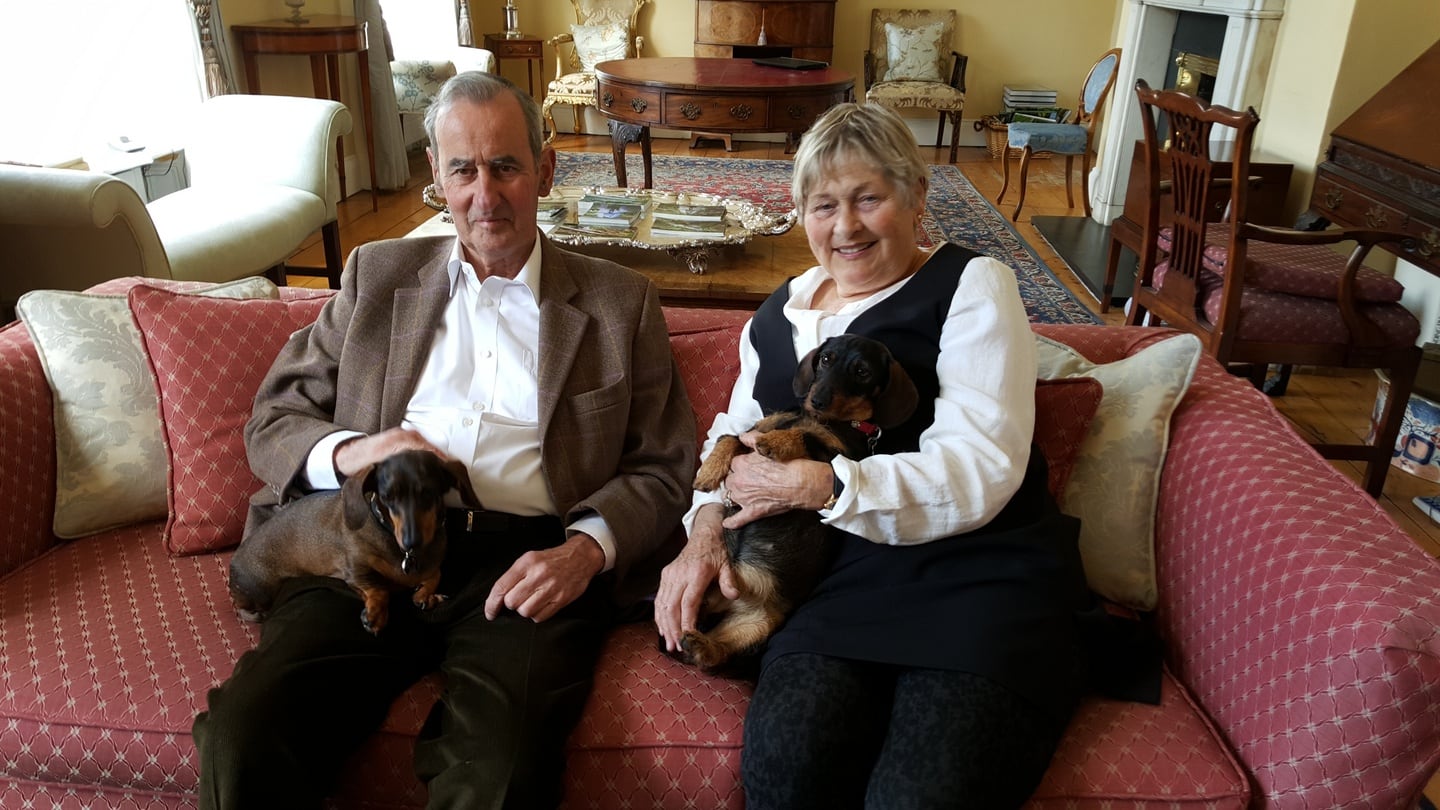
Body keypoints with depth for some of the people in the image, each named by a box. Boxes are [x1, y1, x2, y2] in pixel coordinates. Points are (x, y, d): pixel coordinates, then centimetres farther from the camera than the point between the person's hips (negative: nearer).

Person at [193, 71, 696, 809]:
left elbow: (663, 469, 9)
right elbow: (272, 423, 17)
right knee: (241, 735, -24)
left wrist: (588, 548, -11)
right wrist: (347, 452, -7)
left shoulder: (619, 301, 13)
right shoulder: (377, 273, 18)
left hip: (525, 560, -1)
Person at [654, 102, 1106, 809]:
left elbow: (982, 470, -10)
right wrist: (706, 527, 4)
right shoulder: (777, 315, 19)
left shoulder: (970, 286, 2)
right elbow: (735, 434, 25)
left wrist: (819, 484, -14)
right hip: (842, 578, 4)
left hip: (983, 573, -3)